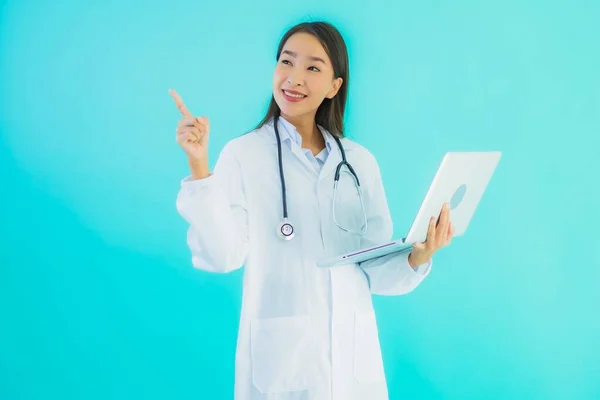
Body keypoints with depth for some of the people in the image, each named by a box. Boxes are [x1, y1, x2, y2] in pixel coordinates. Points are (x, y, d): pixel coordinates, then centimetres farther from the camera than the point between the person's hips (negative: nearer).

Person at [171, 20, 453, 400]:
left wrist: (417, 257, -13)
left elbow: (373, 270, 5)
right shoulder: (243, 154, -4)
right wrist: (199, 167, -22)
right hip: (281, 355, -3)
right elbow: (223, 255, -15)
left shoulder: (361, 161, 6)